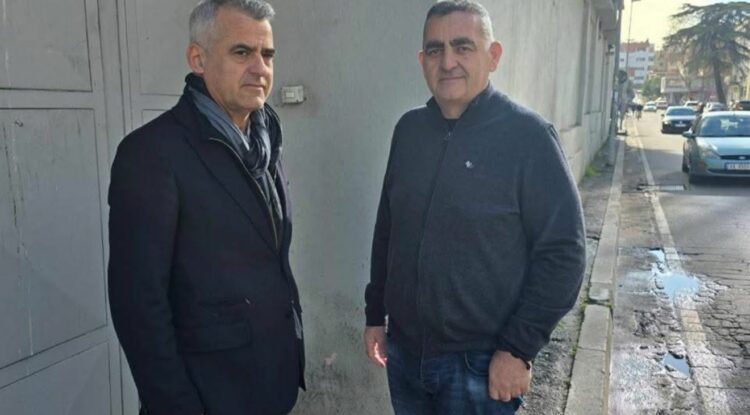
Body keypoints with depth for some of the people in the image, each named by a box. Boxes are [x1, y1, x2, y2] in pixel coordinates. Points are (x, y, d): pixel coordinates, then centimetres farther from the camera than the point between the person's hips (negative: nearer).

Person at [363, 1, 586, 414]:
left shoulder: (527, 135, -13)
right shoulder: (408, 129, 1)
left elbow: (562, 253, -13)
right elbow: (386, 231, 8)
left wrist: (518, 348, -15)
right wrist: (375, 314, 10)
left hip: (480, 362, -4)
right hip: (404, 350, 5)